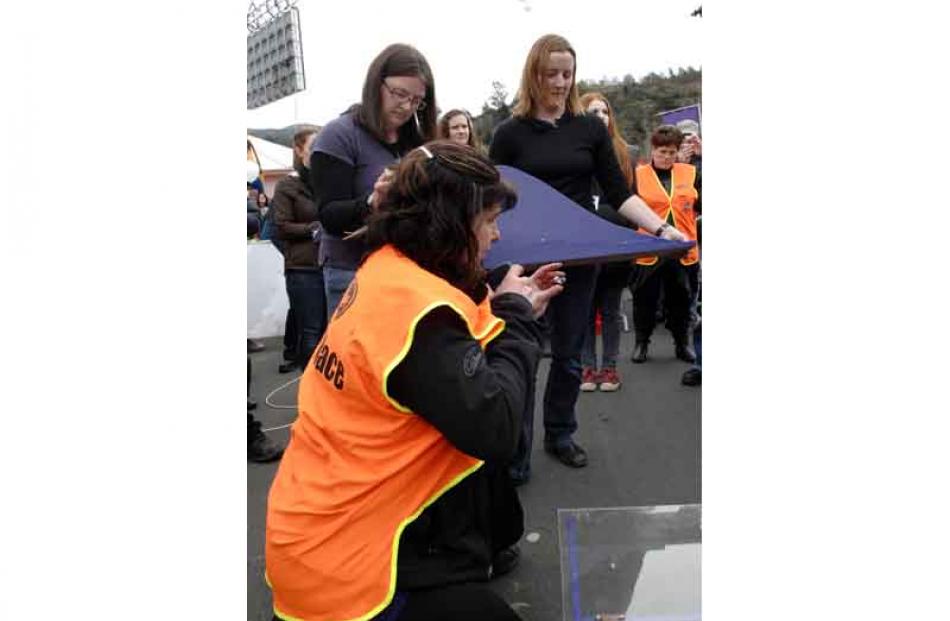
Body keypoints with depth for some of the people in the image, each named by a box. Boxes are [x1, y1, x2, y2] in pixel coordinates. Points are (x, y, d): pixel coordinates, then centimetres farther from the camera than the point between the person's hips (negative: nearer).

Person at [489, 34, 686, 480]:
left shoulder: (590, 129, 4)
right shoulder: (511, 133, -2)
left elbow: (618, 193, 2)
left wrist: (662, 229, -10)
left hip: (579, 260, 3)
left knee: (569, 355, 13)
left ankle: (559, 435, 32)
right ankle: (515, 458, 10)